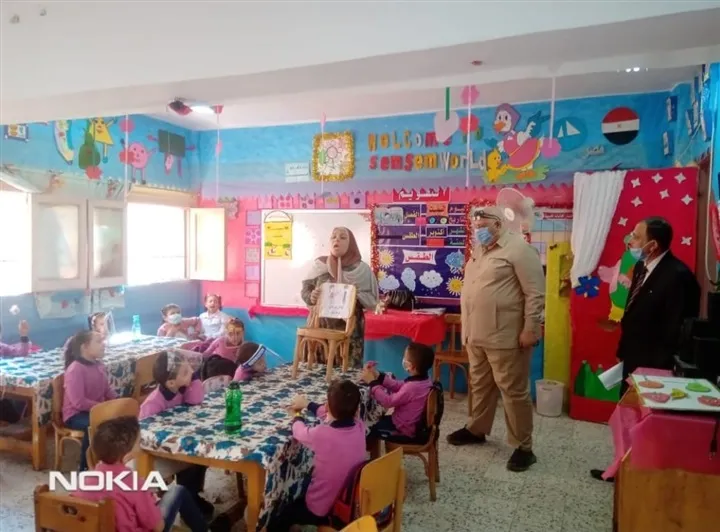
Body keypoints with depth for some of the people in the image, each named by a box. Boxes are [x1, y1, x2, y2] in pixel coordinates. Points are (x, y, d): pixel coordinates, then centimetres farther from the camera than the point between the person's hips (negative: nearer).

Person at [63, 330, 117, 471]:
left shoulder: (99, 365, 7)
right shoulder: (75, 370, -19)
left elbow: (107, 390, 14)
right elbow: (79, 402, -24)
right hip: (76, 414, -7)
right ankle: (85, 467, -18)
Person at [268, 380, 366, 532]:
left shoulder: (321, 434, -30)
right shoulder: (360, 427, -15)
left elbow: (299, 431, -7)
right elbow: (339, 414, 7)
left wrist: (298, 414, 16)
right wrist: (308, 404, 20)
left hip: (323, 511, -5)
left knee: (277, 520, 23)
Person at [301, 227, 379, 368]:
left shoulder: (361, 269, 0)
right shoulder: (319, 264, 6)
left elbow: (372, 300, -1)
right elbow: (305, 289, 11)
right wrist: (311, 297, -10)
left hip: (348, 329, -2)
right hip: (319, 327, 2)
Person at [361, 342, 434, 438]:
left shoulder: (412, 387, -34)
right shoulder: (424, 380, -5)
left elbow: (388, 402, -25)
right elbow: (399, 386, 5)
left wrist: (372, 382, -17)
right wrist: (378, 376, -3)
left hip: (405, 430, -9)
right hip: (416, 425, 9)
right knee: (379, 420, 25)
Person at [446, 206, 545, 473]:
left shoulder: (519, 249, -12)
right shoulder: (479, 251, 15)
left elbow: (536, 293, -15)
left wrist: (530, 329, -19)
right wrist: (467, 328, 20)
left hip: (505, 337, -8)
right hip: (476, 334, 8)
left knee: (513, 391, 1)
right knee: (480, 385, 20)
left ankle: (523, 447, 14)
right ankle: (476, 429, 36)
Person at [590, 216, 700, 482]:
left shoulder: (678, 275, -22)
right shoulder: (642, 267, 5)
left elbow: (676, 330, -21)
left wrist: (660, 370, -18)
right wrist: (624, 352, 12)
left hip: (655, 366, -8)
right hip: (634, 360, 8)